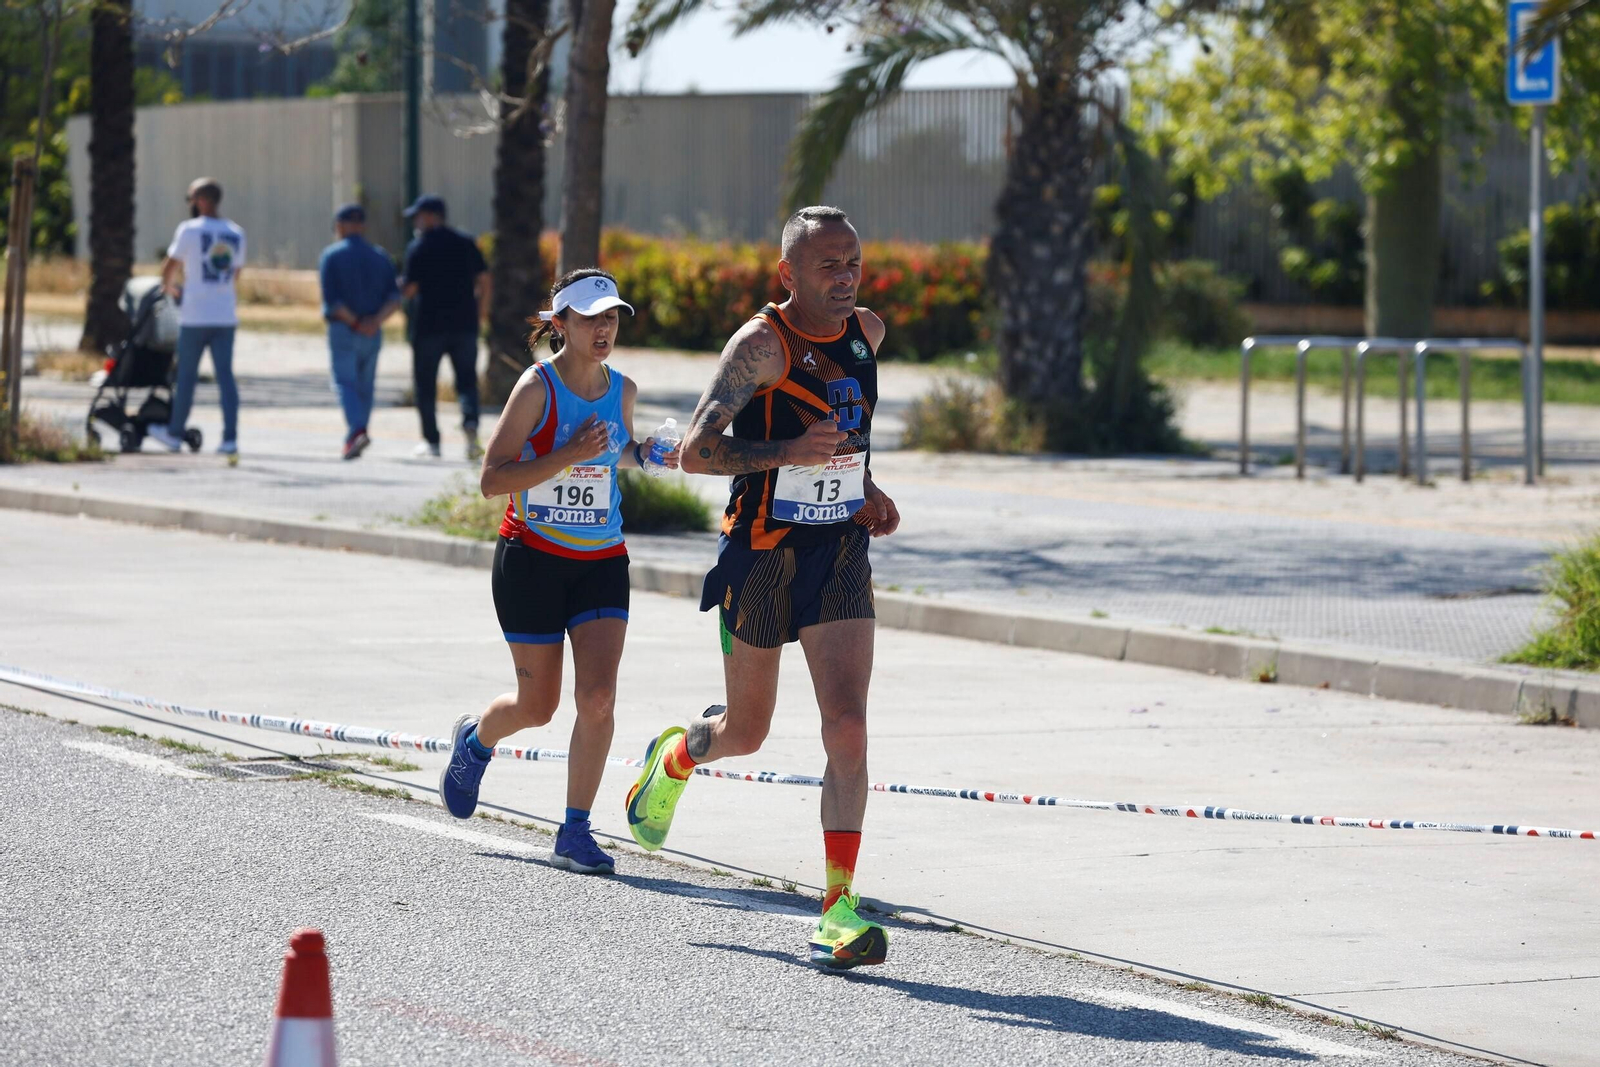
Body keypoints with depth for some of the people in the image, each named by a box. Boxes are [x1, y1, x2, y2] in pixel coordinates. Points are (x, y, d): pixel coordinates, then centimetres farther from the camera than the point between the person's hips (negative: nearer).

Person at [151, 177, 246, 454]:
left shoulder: (190, 230, -6)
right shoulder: (236, 233, 9)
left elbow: (169, 269, 2)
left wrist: (170, 288, 23)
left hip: (195, 315, -4)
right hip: (226, 315, 4)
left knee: (186, 375, 7)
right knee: (225, 375, 2)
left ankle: (175, 433, 18)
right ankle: (230, 438, -5)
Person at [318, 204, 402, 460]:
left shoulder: (331, 255, -4)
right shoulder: (379, 256, 9)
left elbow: (331, 300, -13)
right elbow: (394, 298, -1)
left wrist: (354, 322, -8)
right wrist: (376, 321, -11)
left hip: (342, 329, -4)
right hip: (373, 334, 4)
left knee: (344, 382, -7)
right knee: (364, 386, 13)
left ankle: (357, 430, -29)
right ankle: (353, 439, 18)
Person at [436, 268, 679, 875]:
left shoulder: (622, 391, 3)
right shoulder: (537, 387, -12)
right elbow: (492, 480, -17)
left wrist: (646, 455, 2)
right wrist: (569, 456, -26)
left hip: (602, 561, 4)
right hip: (532, 558, -3)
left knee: (598, 698, -12)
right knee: (538, 705, 6)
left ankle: (575, 833, -2)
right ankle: (475, 740, 41)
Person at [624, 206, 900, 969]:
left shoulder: (867, 332, 4)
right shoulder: (760, 344, -15)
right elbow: (696, 450, -21)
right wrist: (792, 453, -32)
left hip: (839, 557, 4)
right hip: (760, 557, -4)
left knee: (847, 726, -12)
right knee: (745, 732, 12)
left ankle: (838, 908, -13)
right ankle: (674, 759, 49)